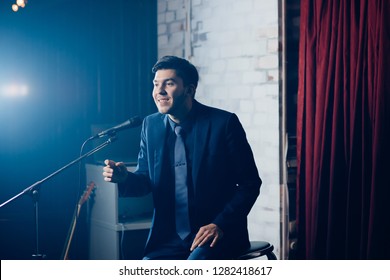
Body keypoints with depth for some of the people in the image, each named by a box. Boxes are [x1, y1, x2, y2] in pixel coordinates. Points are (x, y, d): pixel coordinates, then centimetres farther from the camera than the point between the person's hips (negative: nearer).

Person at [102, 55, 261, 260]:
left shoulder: (224, 123, -9)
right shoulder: (151, 125, 6)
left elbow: (250, 183, -6)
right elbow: (145, 181, 11)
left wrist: (220, 225, -17)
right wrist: (124, 178, -13)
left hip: (218, 235, -4)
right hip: (169, 238, 5)